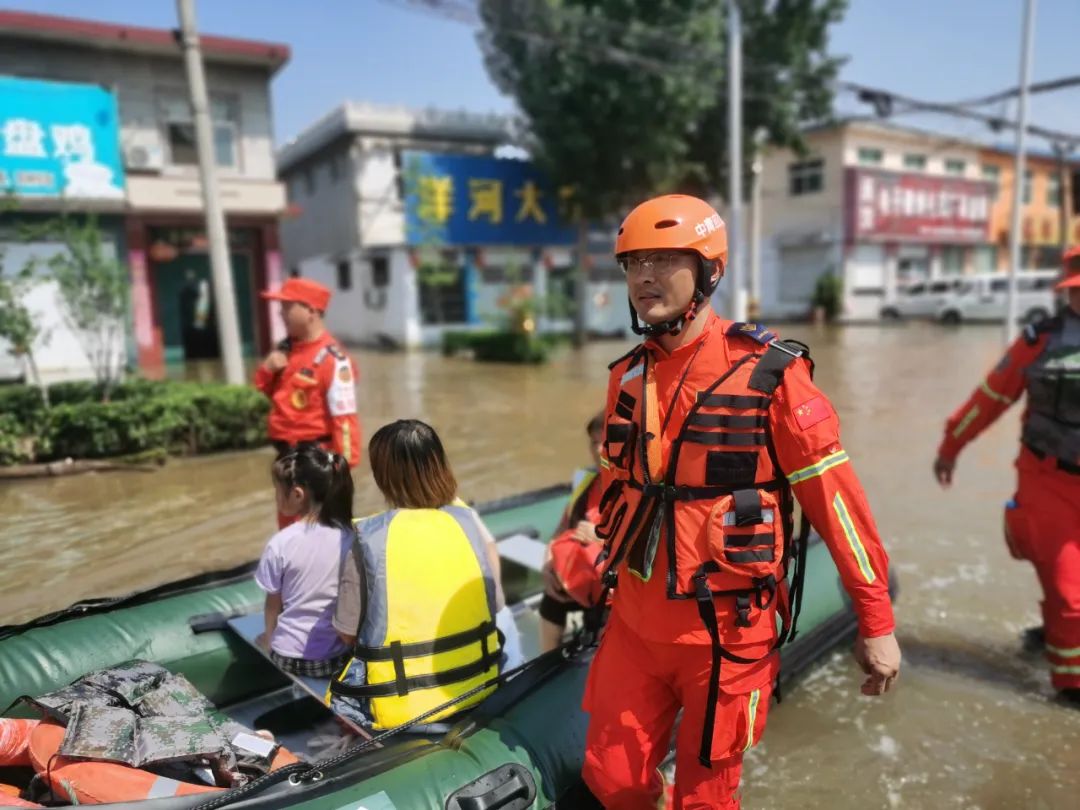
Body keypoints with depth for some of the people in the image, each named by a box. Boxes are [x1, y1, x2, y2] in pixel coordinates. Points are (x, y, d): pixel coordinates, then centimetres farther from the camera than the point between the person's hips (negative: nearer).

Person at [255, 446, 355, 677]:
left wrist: (270, 636, 19)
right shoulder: (350, 537, -10)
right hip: (340, 655, 2)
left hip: (290, 656, -1)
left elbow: (273, 604, -2)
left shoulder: (281, 543, -16)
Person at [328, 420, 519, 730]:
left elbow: (348, 634, -4)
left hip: (400, 705, -1)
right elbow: (495, 606, 3)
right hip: (477, 687, 1)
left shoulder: (369, 539, -14)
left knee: (338, 691, 28)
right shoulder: (469, 520, -7)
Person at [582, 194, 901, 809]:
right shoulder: (628, 377, 2)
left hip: (726, 630, -4)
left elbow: (835, 500, -10)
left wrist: (877, 623, -6)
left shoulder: (769, 372, -15)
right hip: (635, 623, 5)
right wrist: (607, 584, 20)